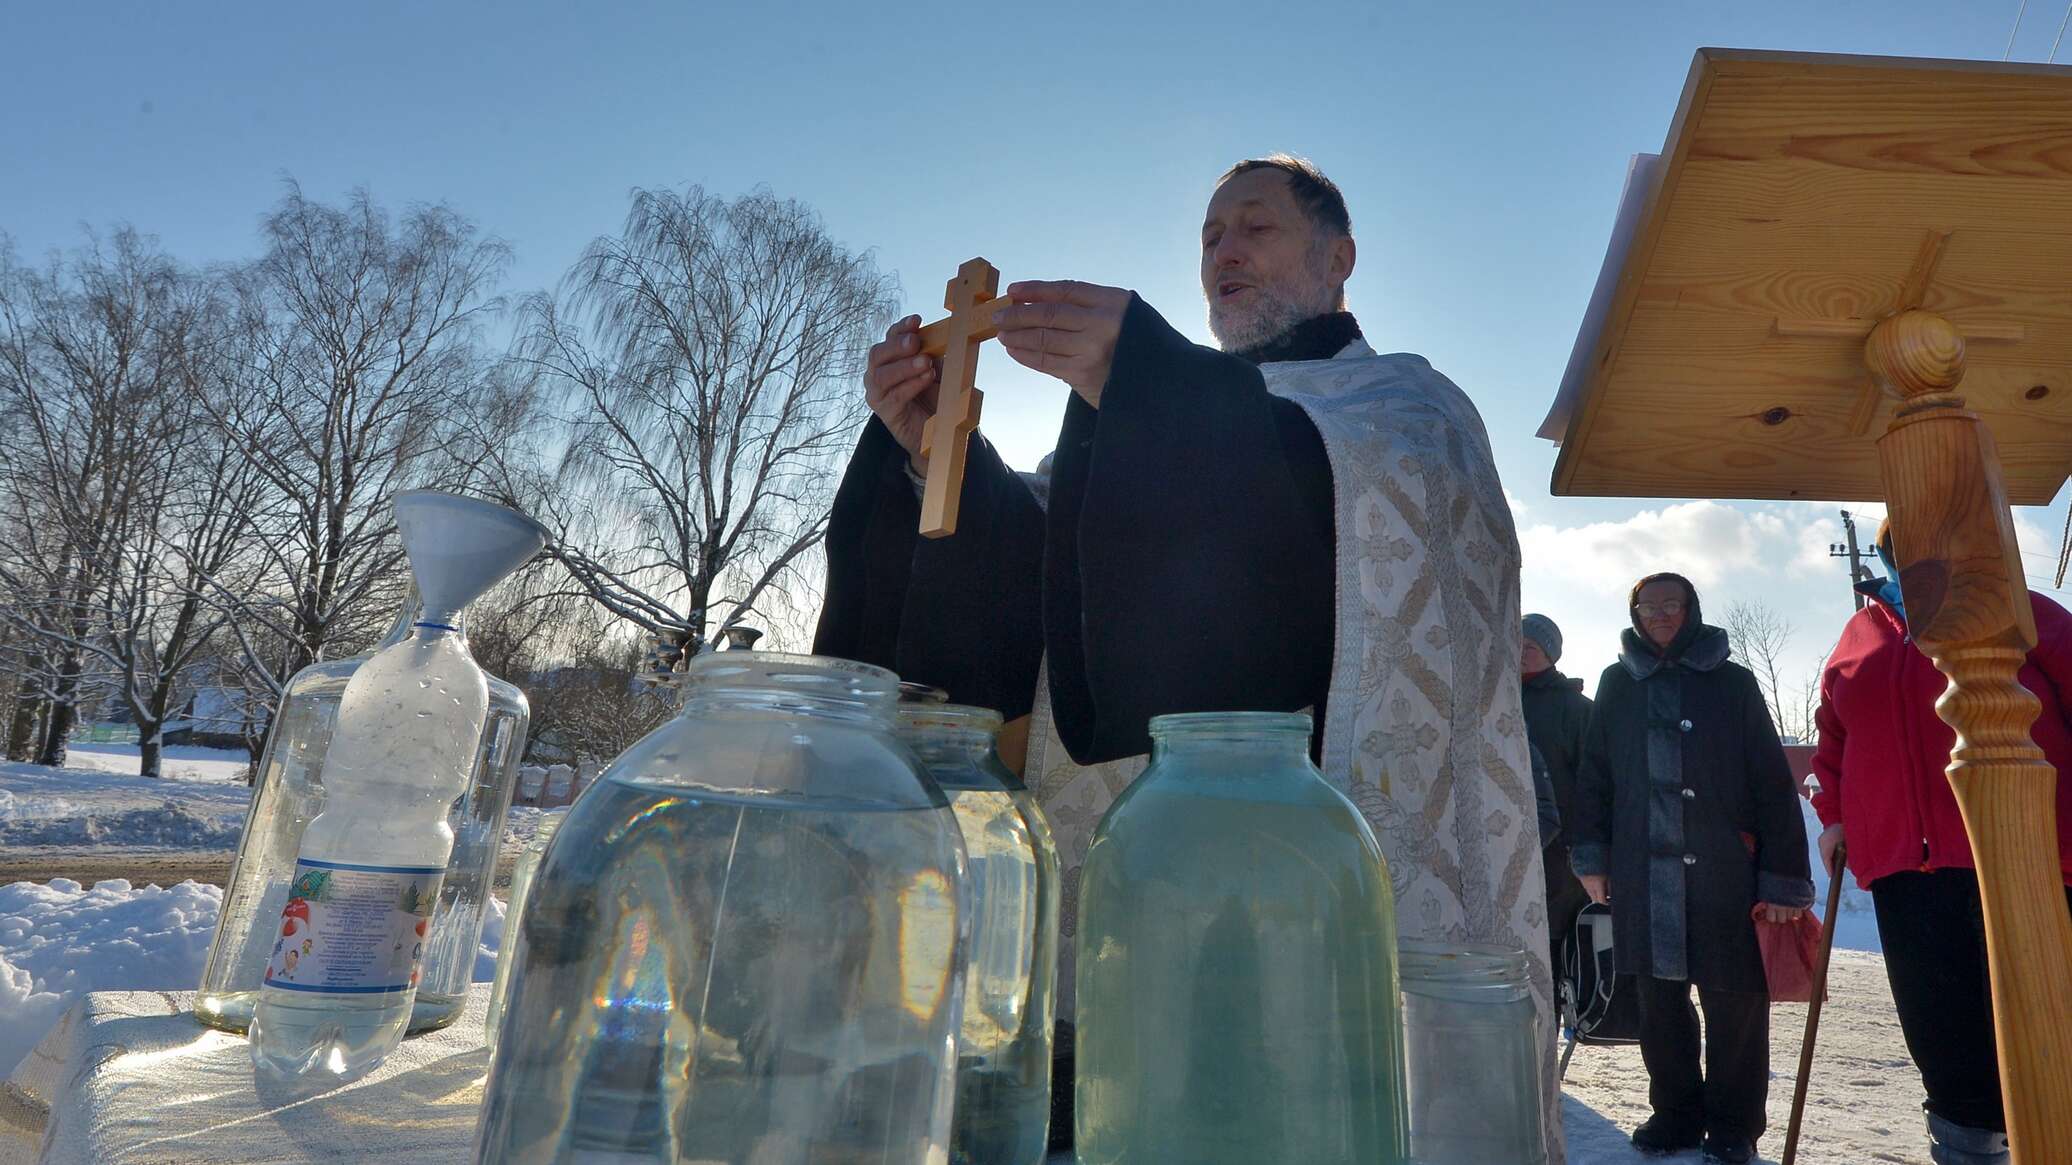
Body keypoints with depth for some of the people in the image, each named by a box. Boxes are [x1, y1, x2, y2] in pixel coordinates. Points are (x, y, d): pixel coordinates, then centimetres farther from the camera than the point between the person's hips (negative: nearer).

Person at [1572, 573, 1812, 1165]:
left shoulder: (1733, 683, 2)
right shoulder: (1618, 684, 9)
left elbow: (1772, 783, -2)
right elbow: (1594, 775, 10)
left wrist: (1784, 878, -7)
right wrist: (1592, 857, 4)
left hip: (1725, 872, -2)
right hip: (1642, 873, 2)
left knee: (1735, 1002, 5)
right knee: (1658, 999, 11)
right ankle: (1676, 1111, 28)